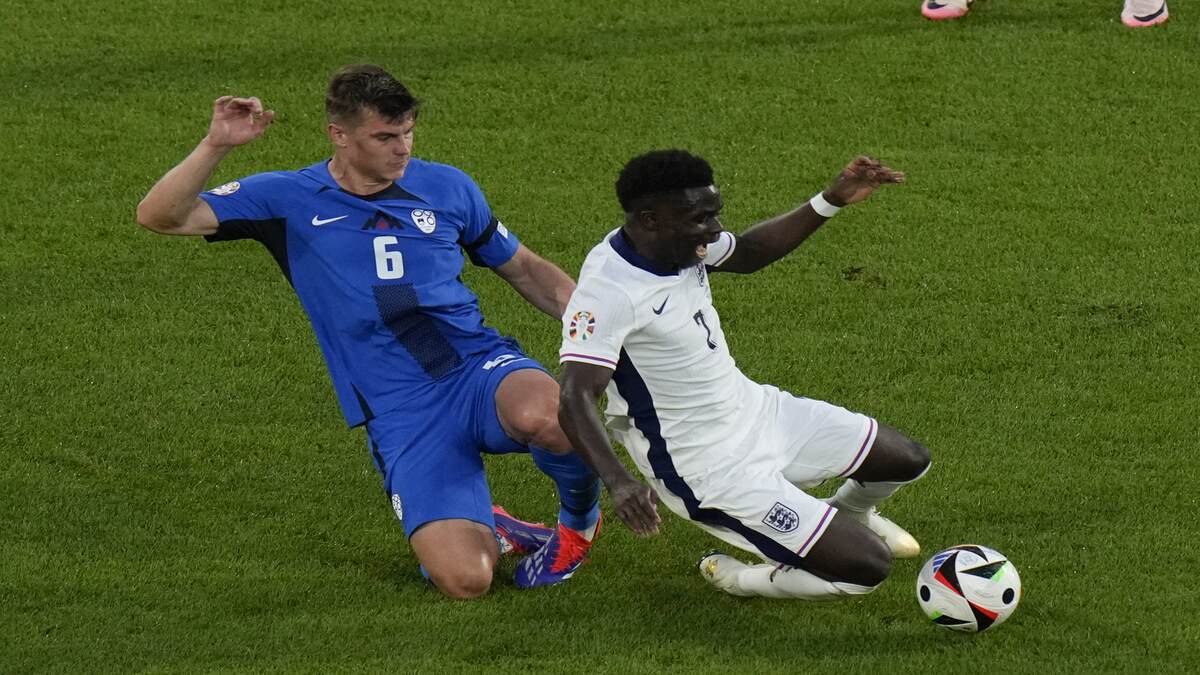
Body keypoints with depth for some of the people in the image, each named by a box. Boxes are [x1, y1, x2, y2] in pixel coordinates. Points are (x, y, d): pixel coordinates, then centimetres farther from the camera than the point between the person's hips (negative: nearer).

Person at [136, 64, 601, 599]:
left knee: (545, 418, -39)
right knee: (465, 580, -24)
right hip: (401, 416, -1)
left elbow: (527, 271, 24)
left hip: (481, 369, 1)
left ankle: (580, 517, -2)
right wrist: (216, 146, -17)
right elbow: (160, 216, -1)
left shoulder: (447, 188, 11)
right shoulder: (291, 200, 5)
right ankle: (490, 533, 17)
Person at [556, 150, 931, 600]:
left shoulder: (678, 242, -4)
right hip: (712, 474, -9)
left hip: (755, 410, 9)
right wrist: (618, 482, -54)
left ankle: (850, 514, 50)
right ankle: (738, 580, 9)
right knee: (867, 568, -15)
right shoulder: (607, 291, -31)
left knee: (909, 461, 18)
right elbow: (575, 401, -39)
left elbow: (746, 255, 18)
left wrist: (831, 202, 11)